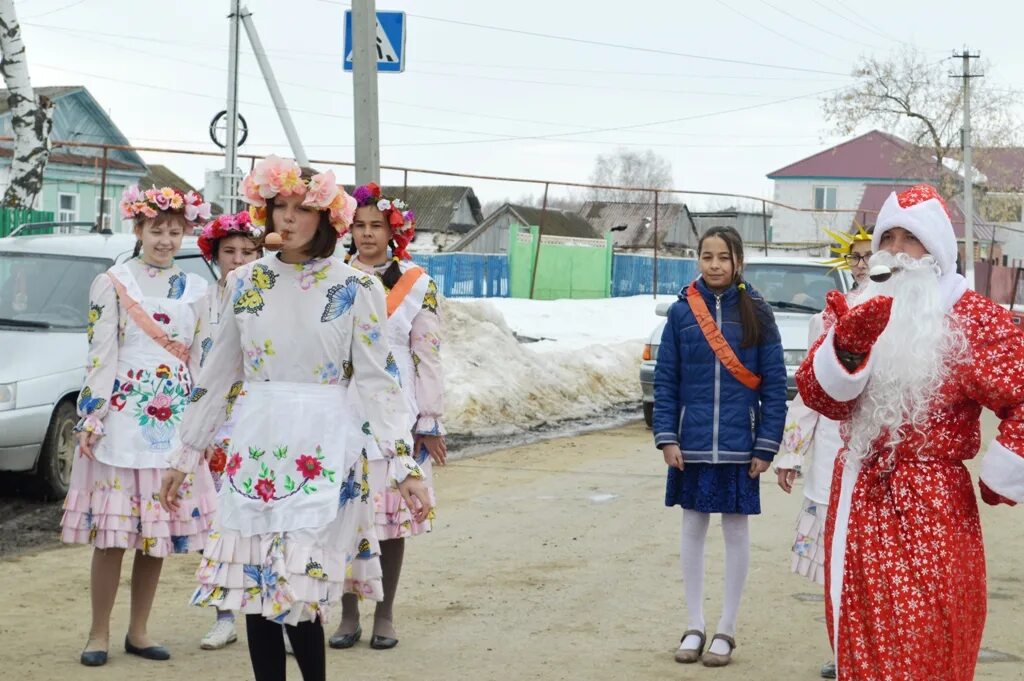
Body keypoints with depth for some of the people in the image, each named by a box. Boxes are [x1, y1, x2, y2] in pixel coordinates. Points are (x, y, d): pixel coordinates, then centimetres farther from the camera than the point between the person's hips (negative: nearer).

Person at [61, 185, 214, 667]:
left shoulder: (195, 288, 12)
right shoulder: (112, 283, 1)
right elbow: (100, 354, -4)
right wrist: (91, 418, -10)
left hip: (175, 422, 4)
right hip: (122, 416, -3)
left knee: (160, 526, 4)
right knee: (113, 528, -5)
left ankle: (139, 631, 15)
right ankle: (99, 633, 5)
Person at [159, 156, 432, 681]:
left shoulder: (355, 289, -3)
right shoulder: (244, 282, 7)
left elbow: (377, 381, -4)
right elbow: (218, 373, 13)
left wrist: (404, 466, -11)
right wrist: (186, 454, 14)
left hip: (322, 451, -4)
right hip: (254, 447, 4)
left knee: (297, 586, -9)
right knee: (252, 584, 4)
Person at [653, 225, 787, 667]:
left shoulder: (755, 312, -3)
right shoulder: (682, 311, 0)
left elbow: (774, 384, -3)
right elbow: (665, 380, 2)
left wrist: (766, 446, -7)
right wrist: (666, 437, -5)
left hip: (739, 445, -1)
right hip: (692, 444, 1)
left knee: (736, 532, 7)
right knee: (693, 531, 9)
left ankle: (726, 631, 18)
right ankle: (694, 626, 21)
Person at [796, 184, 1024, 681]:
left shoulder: (975, 319, -7)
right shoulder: (861, 312, 10)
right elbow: (818, 394, -1)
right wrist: (847, 344, -19)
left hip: (934, 508, -5)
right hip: (860, 500, 5)